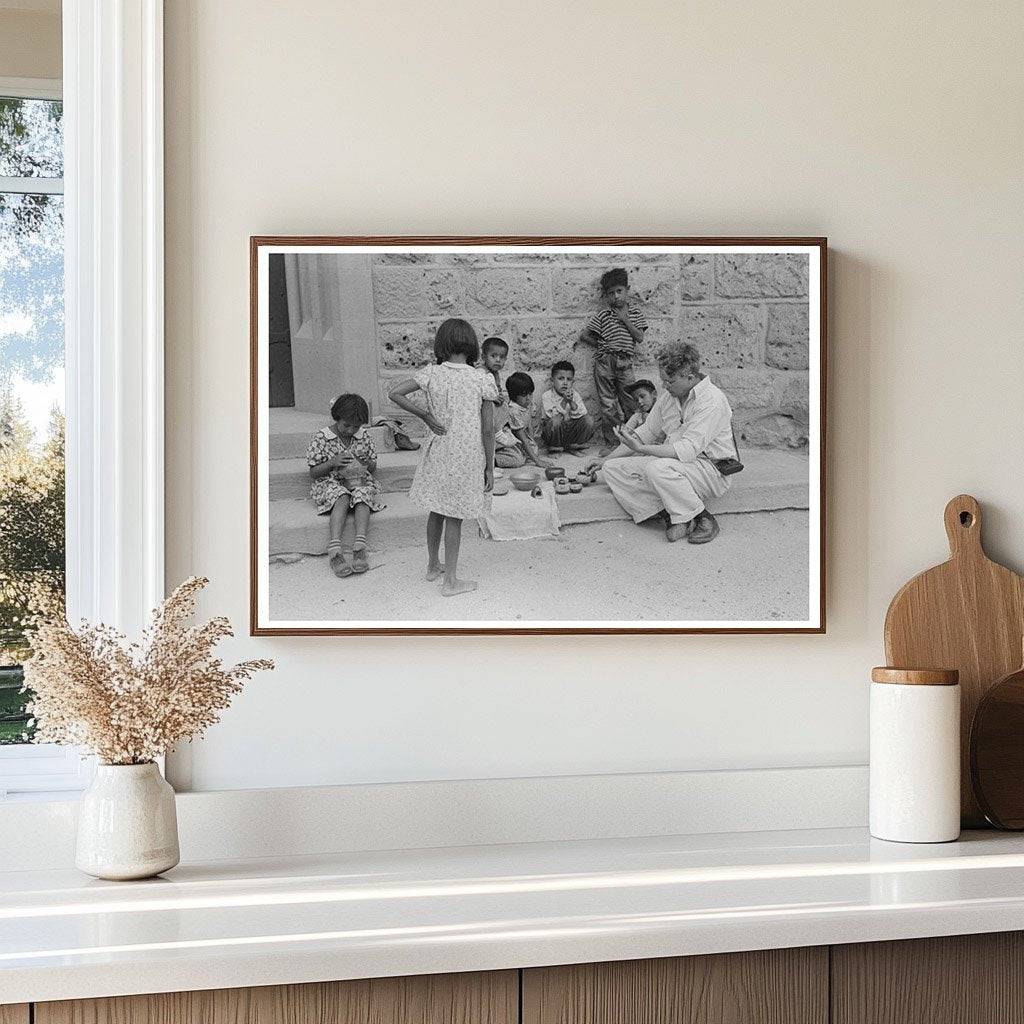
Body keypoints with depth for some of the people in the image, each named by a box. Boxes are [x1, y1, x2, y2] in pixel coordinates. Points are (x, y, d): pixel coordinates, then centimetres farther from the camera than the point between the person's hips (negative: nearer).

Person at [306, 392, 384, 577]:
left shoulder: (363, 437, 6)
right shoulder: (320, 437, -3)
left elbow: (373, 467, 16)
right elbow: (313, 473, -2)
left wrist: (367, 462, -9)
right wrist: (333, 462, -20)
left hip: (359, 481, 3)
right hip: (330, 483, -3)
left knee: (362, 495, -33)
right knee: (342, 497, -36)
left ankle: (360, 546, -47)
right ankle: (335, 550, -49)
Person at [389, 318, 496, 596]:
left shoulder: (431, 374, -4)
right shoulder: (482, 380, -10)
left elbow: (395, 393, -11)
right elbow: (488, 429, -8)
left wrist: (425, 415, -3)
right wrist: (489, 467, -1)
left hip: (438, 452, 3)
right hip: (468, 456, -3)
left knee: (437, 511, 19)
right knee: (454, 517, 4)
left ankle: (433, 566, 35)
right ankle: (450, 580, 10)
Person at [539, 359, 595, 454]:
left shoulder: (575, 395, 0)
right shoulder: (546, 396, -11)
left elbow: (581, 415, -13)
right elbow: (552, 415, -24)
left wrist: (571, 402, -27)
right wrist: (564, 401, -31)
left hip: (571, 432, 4)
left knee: (589, 419, -17)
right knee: (556, 420, -36)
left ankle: (574, 446, 1)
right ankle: (554, 448, -9)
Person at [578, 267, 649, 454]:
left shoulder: (634, 313, 9)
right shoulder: (602, 315, 4)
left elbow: (640, 337, -2)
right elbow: (584, 335, 5)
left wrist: (625, 319, -7)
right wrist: (601, 345, 1)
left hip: (625, 363, 1)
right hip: (605, 362, -1)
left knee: (630, 405, 0)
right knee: (608, 405, 2)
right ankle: (611, 442, 9)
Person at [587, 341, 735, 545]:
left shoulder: (712, 401, -19)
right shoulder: (668, 396, 7)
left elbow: (687, 450, -28)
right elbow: (647, 432, 19)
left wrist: (641, 449, -29)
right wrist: (607, 459, 16)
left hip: (710, 470, -9)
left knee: (658, 468, -38)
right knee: (613, 469, -5)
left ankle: (703, 519, -16)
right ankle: (675, 517, -14)